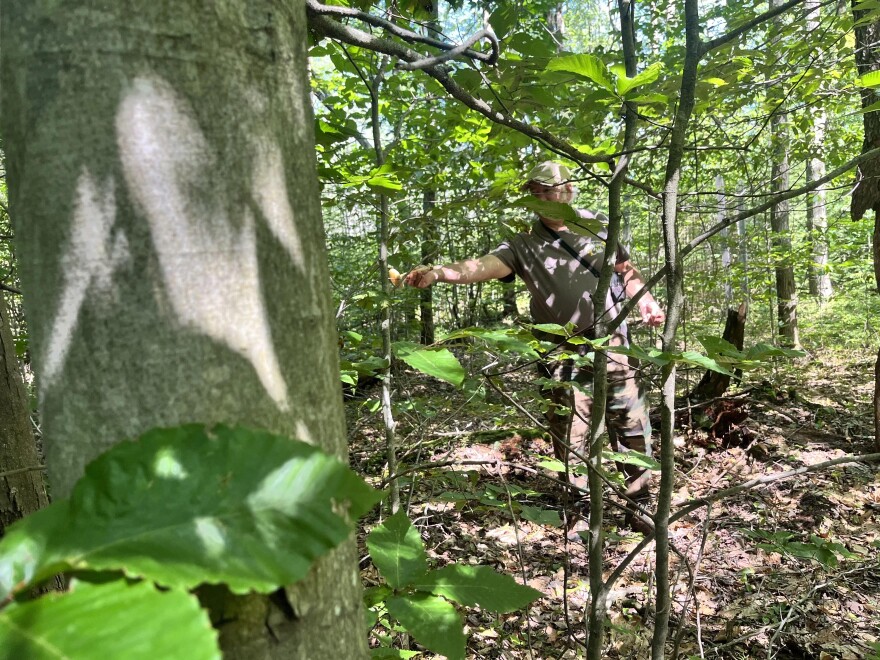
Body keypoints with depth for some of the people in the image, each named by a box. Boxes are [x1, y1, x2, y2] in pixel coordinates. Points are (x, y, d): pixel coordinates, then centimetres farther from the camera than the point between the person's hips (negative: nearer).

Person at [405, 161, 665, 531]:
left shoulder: (598, 226, 6)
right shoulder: (524, 244, -1)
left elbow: (626, 271, 17)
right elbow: (484, 265, -17)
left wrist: (644, 300, -2)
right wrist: (437, 272, -33)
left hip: (611, 343, 1)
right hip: (562, 355, -1)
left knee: (631, 425, 5)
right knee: (571, 437, 4)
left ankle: (639, 504, 22)